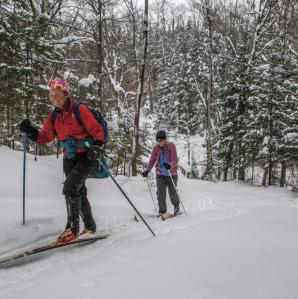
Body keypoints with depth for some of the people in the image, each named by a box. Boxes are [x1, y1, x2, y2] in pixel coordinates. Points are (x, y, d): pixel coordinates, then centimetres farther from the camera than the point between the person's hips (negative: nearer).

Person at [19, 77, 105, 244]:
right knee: (79, 192, 14)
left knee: (70, 188, -19)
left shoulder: (80, 110, -13)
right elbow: (45, 137, 8)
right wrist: (30, 131, -8)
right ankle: (90, 226, 30)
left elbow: (97, 130, -13)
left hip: (86, 156, -7)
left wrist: (97, 147, -29)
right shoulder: (54, 115, 6)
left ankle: (72, 229, -7)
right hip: (69, 158, 7)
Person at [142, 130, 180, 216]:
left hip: (171, 174, -3)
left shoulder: (171, 146, -15)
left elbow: (175, 160, -23)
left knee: (172, 193, 4)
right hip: (160, 174, 3)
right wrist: (147, 170, -15)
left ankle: (176, 205, 34)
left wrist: (170, 165, -44)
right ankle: (162, 210, 12)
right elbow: (152, 160, -2)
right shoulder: (156, 147, -5)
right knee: (160, 193, -3)